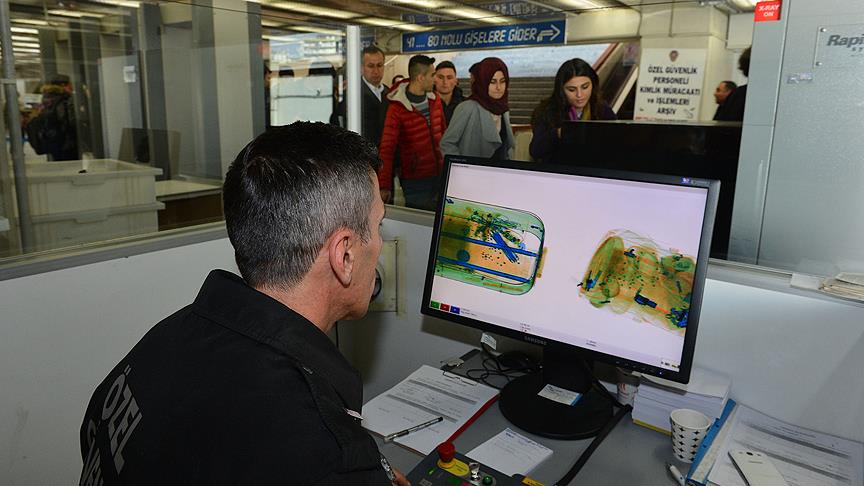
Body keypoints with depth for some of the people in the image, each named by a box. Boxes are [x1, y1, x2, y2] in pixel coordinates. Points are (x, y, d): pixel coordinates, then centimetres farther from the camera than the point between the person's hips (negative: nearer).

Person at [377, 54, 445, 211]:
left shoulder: (435, 100, 6)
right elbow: (387, 149, -13)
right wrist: (385, 186, -17)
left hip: (440, 175, 6)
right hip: (415, 181, -5)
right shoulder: (397, 108, -12)